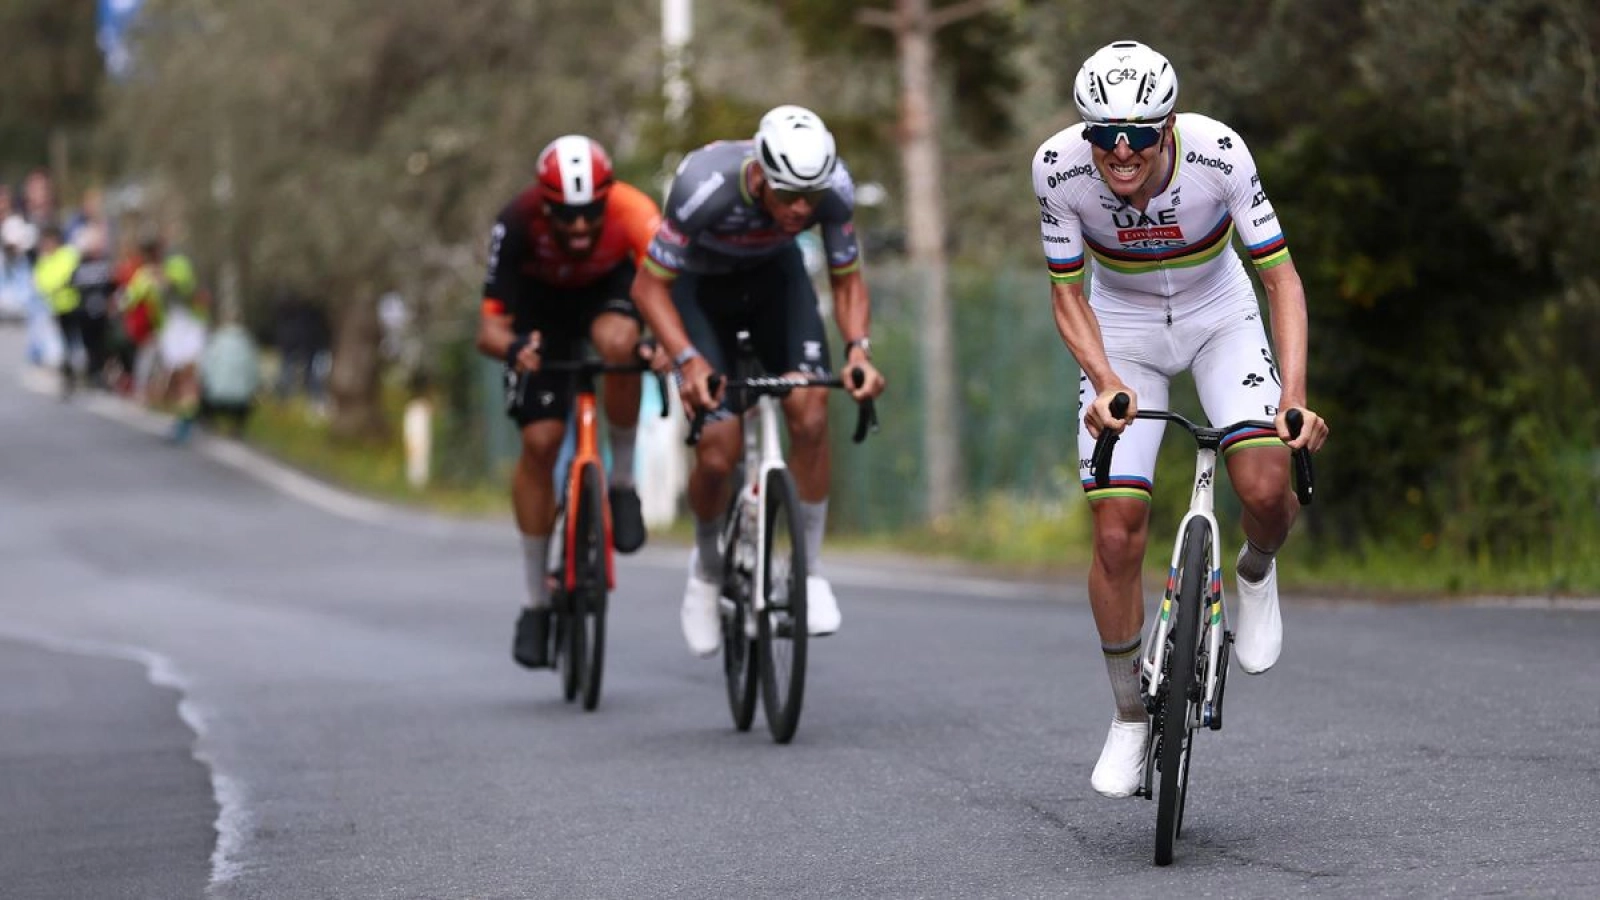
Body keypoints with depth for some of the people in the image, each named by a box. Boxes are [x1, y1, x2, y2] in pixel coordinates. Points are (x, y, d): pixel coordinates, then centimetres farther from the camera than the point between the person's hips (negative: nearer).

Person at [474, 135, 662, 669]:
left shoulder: (631, 211, -37)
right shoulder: (517, 224, -35)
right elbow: (489, 326, -33)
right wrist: (511, 348, -56)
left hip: (609, 288, 0)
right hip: (541, 304, 0)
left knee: (617, 342, -37)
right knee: (540, 442, -10)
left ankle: (622, 480, -12)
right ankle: (537, 601, 5)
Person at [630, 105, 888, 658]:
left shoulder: (834, 189, -30)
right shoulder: (706, 186, -39)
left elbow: (847, 281, -14)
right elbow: (649, 286, -28)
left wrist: (858, 347, -32)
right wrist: (688, 360, -42)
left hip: (774, 274, 2)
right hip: (700, 281, -2)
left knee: (810, 413, -21)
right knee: (718, 452, -13)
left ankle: (809, 568, -5)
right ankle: (707, 566, 17)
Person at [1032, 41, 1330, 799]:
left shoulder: (1218, 153, -30)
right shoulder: (1058, 167, -27)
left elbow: (1281, 277, -23)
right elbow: (1067, 294, -15)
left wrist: (1294, 395, -35)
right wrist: (1107, 384, -31)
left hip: (1218, 315, -1)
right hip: (1121, 330, 1)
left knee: (1264, 489, -23)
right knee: (1116, 535, -8)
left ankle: (1256, 574, 14)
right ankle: (1129, 720, 11)